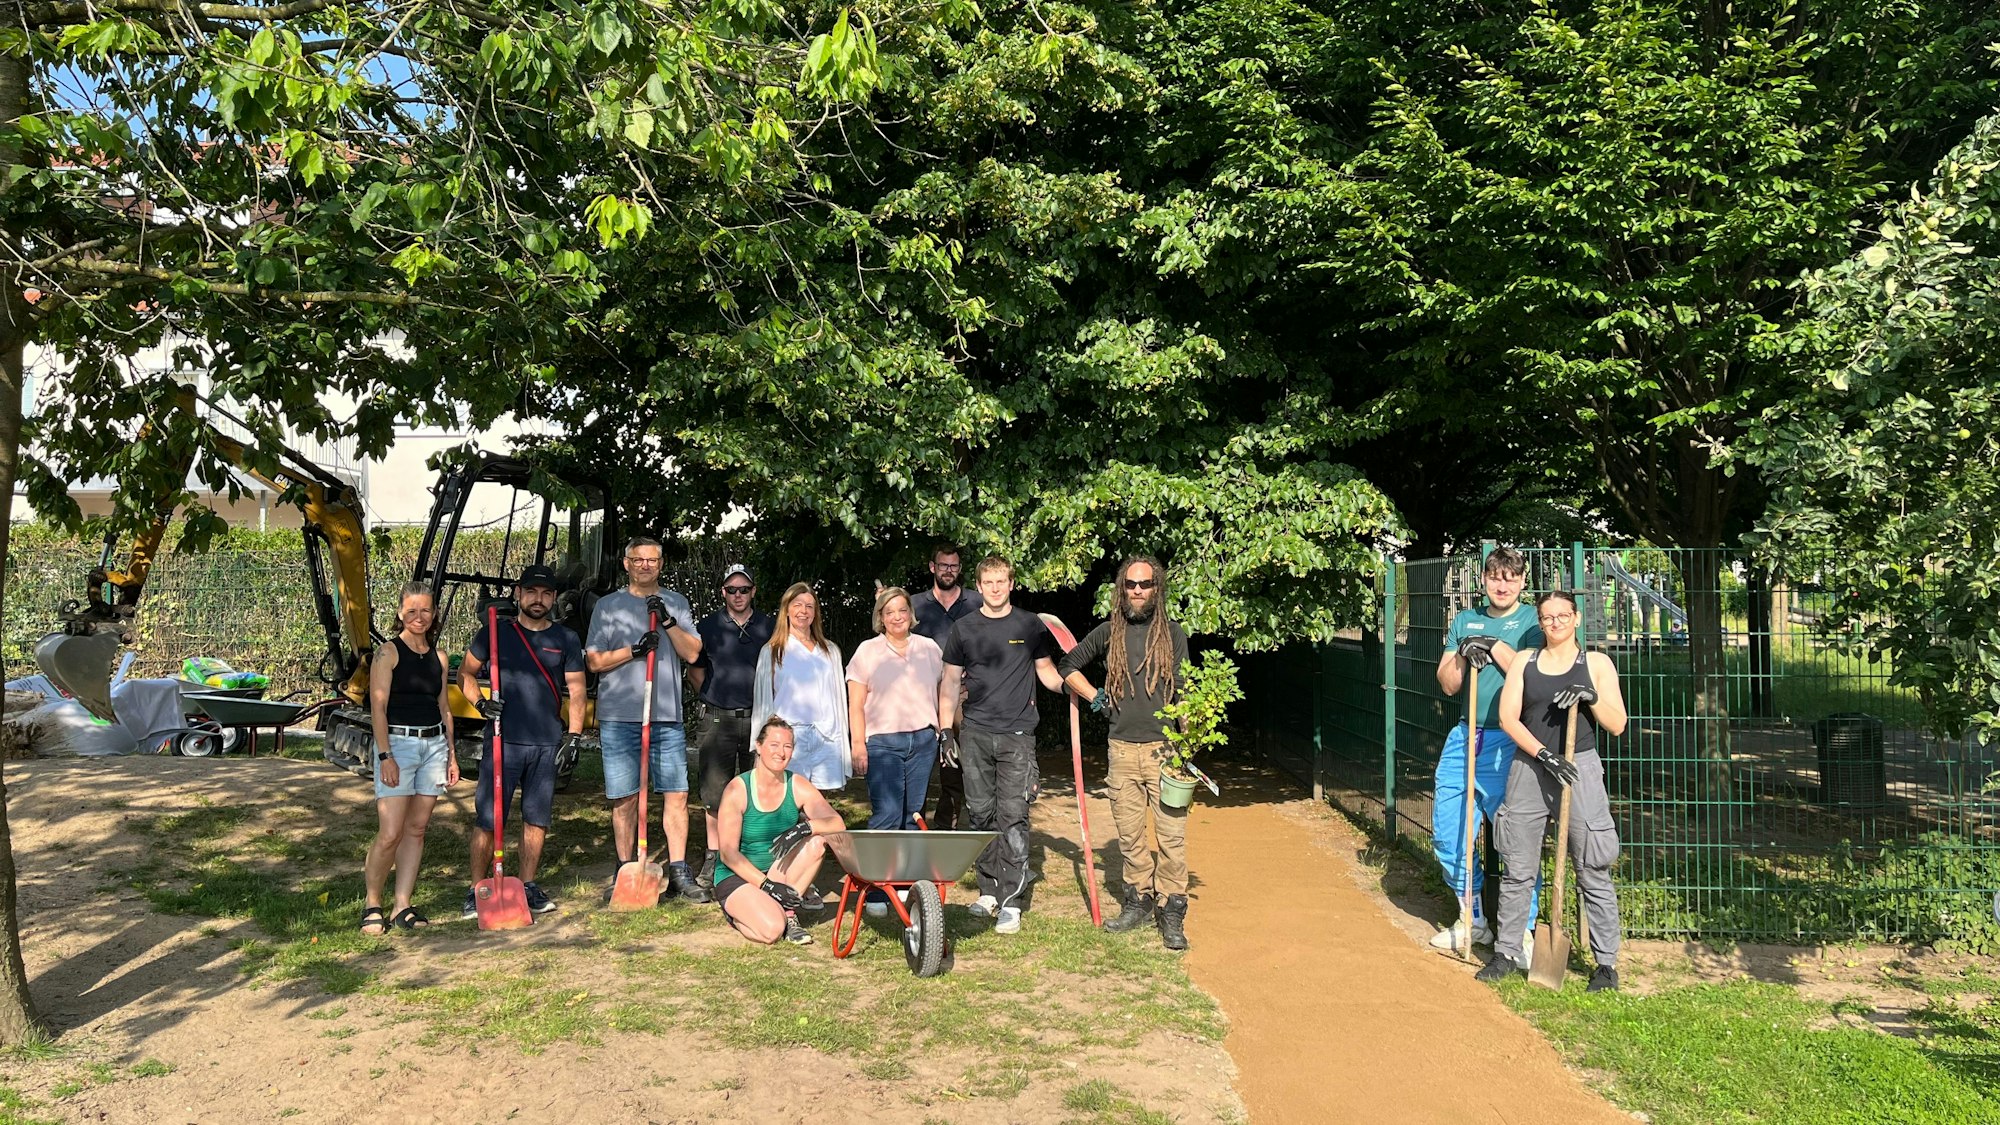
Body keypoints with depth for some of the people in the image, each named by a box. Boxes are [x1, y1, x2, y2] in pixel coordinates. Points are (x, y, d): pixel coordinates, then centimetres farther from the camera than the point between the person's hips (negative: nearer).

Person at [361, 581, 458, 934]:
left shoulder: (437, 657, 13)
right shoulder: (388, 653, -4)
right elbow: (378, 708, -9)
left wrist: (451, 755, 16)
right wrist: (385, 756, -16)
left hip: (434, 745, 6)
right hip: (398, 743, -6)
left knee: (416, 829, 7)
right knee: (390, 834, -9)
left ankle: (403, 908, 12)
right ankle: (372, 906, 7)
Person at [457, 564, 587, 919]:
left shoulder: (565, 639, 8)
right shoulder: (495, 632, 4)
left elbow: (576, 689, 8)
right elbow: (465, 673, 11)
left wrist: (574, 733, -3)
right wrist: (480, 703, -7)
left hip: (547, 744, 2)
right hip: (503, 740, -2)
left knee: (537, 819, 8)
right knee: (487, 819, -2)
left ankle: (529, 885, 20)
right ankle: (477, 891, 7)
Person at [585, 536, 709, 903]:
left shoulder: (676, 603, 12)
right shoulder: (608, 605, 8)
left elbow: (692, 653, 3)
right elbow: (594, 661, 4)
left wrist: (668, 622, -11)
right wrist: (632, 651, -11)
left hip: (667, 716, 1)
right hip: (619, 717, -1)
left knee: (676, 794, -2)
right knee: (624, 798, 2)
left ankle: (679, 873, 4)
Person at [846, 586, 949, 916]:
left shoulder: (930, 649, 11)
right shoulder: (867, 651, 4)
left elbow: (943, 694, 18)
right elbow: (856, 704, 3)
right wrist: (858, 743, -5)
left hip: (923, 740, 3)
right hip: (882, 742, -3)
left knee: (913, 816, 5)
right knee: (886, 816, -11)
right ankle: (876, 892, -7)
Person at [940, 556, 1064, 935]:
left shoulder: (1031, 626, 4)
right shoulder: (964, 628, 7)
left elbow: (1047, 672, 11)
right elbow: (951, 682, 11)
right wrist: (946, 730, 5)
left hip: (1017, 734, -2)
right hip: (975, 735, 2)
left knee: (1013, 816, -6)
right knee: (981, 814, 7)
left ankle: (1011, 900, -3)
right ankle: (989, 890, 19)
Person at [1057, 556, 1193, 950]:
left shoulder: (1172, 634, 4)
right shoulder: (1108, 632, 9)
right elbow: (1068, 665, 22)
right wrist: (1095, 697, 10)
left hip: (1164, 747, -2)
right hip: (1122, 748, 2)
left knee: (1171, 833, -5)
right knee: (1129, 834, 9)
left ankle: (1171, 912, 2)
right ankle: (1139, 900, 23)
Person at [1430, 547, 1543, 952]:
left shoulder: (1531, 621, 1)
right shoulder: (1465, 620, 15)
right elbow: (1448, 684, 10)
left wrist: (1494, 646, -12)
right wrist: (1464, 654, -7)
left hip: (1510, 741, -5)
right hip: (1464, 737, 6)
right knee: (1447, 835, 9)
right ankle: (1473, 920, 26)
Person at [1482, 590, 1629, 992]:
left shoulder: (1596, 663, 5)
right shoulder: (1524, 661, 9)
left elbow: (1617, 725, 0)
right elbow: (1508, 717, 0)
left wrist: (1591, 697, -17)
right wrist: (1543, 754, -13)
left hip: (1580, 770, -2)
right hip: (1529, 768, 2)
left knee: (1593, 873, 0)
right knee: (1518, 870, 7)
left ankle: (1606, 962, 10)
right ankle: (1507, 951, 18)